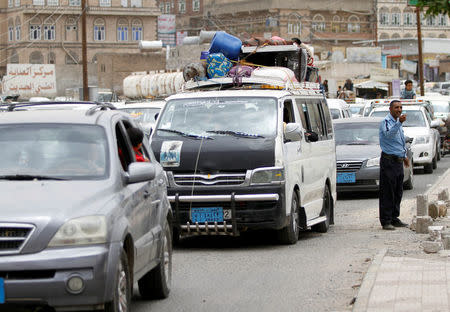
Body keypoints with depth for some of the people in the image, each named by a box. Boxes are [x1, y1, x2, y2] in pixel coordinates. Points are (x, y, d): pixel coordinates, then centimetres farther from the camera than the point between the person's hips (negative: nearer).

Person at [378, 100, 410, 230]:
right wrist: (399, 123, -41)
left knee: (398, 192, 11)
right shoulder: (386, 122, -10)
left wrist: (405, 156, 27)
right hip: (389, 160, -9)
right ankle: (386, 221, -6)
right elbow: (389, 134, -31)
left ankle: (394, 218, 19)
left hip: (398, 161, 9)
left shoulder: (398, 123, 18)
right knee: (387, 192, -7)